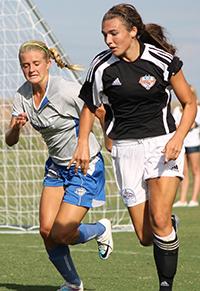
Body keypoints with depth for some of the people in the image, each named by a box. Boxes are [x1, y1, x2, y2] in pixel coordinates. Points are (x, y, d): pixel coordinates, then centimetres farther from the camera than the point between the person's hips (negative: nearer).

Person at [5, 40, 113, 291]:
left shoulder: (67, 90, -23)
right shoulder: (23, 95, -3)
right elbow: (10, 140, -1)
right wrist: (16, 127, -23)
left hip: (86, 166, -6)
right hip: (57, 167, 6)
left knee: (60, 234, -11)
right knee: (46, 231, -2)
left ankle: (101, 229, 21)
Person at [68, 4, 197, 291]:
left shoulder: (163, 60, -9)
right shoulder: (102, 66, -4)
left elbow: (190, 103, 1)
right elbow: (89, 107, 13)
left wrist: (178, 138, -13)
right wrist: (83, 144, 3)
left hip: (163, 144, -2)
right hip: (126, 149, 2)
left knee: (159, 219, -21)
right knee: (145, 237, -1)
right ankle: (171, 225, 35)